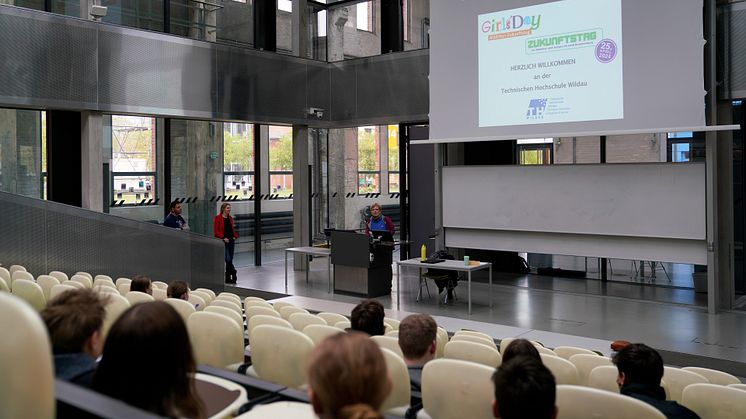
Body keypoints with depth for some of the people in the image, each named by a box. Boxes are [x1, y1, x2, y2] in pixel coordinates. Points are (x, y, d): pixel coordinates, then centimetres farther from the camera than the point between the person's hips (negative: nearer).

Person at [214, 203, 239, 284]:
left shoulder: (230, 218, 12)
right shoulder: (218, 218, -6)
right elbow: (216, 231, -9)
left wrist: (235, 236, 1)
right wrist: (223, 238, -18)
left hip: (231, 241, 6)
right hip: (223, 241, -6)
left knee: (230, 260, 7)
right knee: (228, 259, -14)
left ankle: (228, 278, 14)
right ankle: (233, 274, -10)